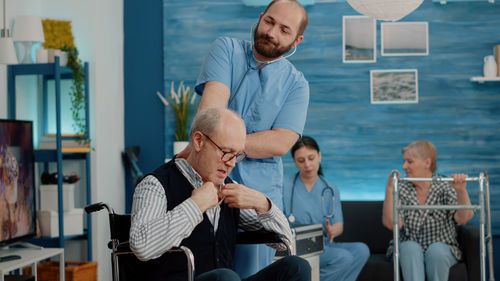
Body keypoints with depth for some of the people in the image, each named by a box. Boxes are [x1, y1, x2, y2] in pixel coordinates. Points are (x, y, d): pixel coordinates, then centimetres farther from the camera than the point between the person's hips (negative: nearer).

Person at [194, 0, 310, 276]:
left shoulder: (296, 84, 6)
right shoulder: (227, 49, 5)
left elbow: (280, 142, -7)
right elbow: (212, 105, -12)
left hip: (259, 189, 1)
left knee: (249, 272, 1)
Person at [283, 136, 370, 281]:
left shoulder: (331, 190, 16)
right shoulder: (285, 185, 3)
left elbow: (339, 225, 7)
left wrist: (333, 230, -17)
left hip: (324, 244, 5)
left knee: (361, 250, -23)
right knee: (343, 257, -30)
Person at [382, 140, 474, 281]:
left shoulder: (445, 187, -1)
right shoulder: (401, 189, 2)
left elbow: (463, 218, -18)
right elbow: (391, 223, -13)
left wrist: (461, 190, -34)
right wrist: (389, 189, -22)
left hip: (442, 250, -1)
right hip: (408, 252, 1)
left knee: (436, 249, -32)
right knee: (410, 248, -31)